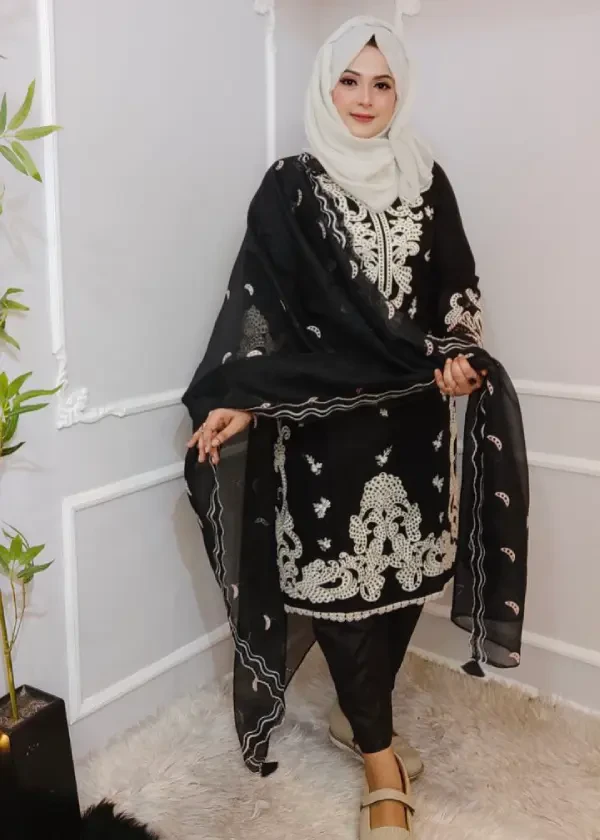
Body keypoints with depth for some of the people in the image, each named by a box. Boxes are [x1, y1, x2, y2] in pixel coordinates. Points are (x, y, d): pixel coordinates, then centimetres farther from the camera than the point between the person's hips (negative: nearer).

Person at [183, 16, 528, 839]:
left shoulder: (428, 181, 9)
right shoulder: (290, 188, -2)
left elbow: (458, 287, 11)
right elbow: (258, 300, -7)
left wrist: (458, 356, -8)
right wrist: (234, 398, -17)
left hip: (414, 414, 5)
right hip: (326, 417, -4)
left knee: (406, 565, 9)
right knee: (342, 573, -1)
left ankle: (359, 713, 32)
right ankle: (381, 763, 14)